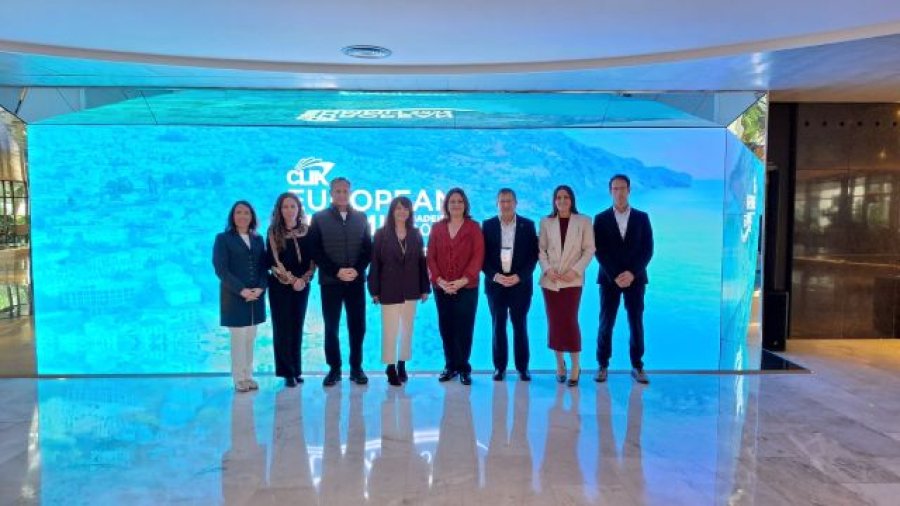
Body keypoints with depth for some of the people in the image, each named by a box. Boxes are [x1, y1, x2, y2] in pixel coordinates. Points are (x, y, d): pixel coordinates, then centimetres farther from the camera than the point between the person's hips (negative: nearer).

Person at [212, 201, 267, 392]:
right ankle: (239, 378, 8)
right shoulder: (223, 238, -1)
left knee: (250, 338, 8)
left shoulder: (258, 239, 12)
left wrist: (260, 288, -10)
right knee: (238, 337, -1)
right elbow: (220, 269, -9)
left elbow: (263, 267, 8)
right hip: (234, 296, -4)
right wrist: (241, 290, -18)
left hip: (255, 296, 4)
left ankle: (248, 375, 16)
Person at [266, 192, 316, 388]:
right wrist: (291, 280, -11)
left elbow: (313, 258, 4)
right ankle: (287, 372, 4)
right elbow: (273, 261, -7)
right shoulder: (274, 232, -2)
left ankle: (296, 370, 15)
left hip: (302, 285, 2)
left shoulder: (307, 231, 4)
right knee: (283, 327, -1)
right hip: (280, 286, -2)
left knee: (297, 327, 7)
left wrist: (304, 279, -9)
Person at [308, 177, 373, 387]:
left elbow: (368, 248, 6)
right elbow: (316, 251, -3)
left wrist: (357, 270, -10)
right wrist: (337, 271, -13)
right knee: (331, 327, 5)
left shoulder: (361, 217, 10)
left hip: (356, 281, 2)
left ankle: (356, 368, 15)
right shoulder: (319, 218, 3)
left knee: (357, 326, 4)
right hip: (330, 281, -1)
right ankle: (334, 368, 15)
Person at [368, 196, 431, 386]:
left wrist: (425, 288, 3)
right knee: (390, 329, -1)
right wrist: (374, 290, -7)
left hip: (410, 289, 3)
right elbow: (375, 262, -3)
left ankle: (402, 364, 22)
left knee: (407, 328, 10)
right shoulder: (382, 234, -1)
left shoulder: (415, 234, 7)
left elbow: (422, 262, 7)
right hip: (389, 289, -3)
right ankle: (391, 367, 9)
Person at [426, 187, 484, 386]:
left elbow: (478, 256, -5)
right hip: (441, 287, 2)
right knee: (446, 328, 5)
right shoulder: (437, 228, 9)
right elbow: (431, 257, 4)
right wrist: (439, 280, -10)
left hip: (467, 287, -2)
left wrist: (463, 280, -16)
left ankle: (464, 368, 11)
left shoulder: (473, 227, 2)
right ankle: (451, 365, 17)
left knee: (464, 328, 0)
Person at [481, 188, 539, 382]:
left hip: (520, 283, 0)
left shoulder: (528, 225, 4)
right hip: (495, 283, 1)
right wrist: (495, 276, -11)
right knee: (498, 326, 4)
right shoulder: (488, 225, 5)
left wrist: (519, 276, -11)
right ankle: (500, 367, 12)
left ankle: (522, 367, 12)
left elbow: (533, 254, 0)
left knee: (520, 326, 4)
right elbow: (483, 255, 2)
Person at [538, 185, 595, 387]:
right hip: (550, 280, 2)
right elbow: (541, 249, 7)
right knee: (554, 323, 5)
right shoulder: (546, 222, 8)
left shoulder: (583, 221, 3)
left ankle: (575, 367, 2)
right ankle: (559, 363, 19)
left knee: (570, 322, -10)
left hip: (572, 280, -2)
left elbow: (589, 249, 0)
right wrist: (547, 269, -9)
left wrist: (575, 270, -11)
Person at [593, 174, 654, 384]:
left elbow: (648, 250, 1)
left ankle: (637, 366, 12)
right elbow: (599, 251, -3)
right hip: (609, 278, -1)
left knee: (636, 322, 4)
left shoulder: (642, 217, 6)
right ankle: (603, 365, 9)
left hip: (635, 278, 1)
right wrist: (615, 276, -13)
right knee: (606, 322, 1)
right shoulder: (601, 219, 3)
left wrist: (632, 273, -12)